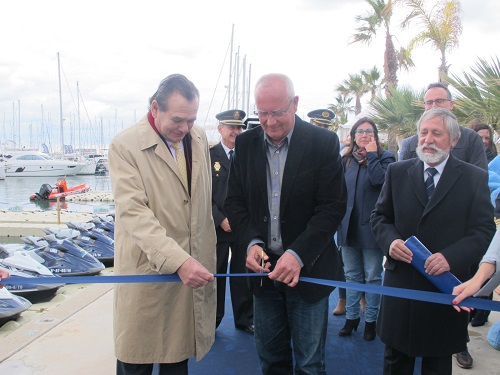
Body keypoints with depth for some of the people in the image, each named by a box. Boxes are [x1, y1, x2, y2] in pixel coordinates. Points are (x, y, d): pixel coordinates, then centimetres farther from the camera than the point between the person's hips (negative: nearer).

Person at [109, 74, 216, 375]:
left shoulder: (199, 138, 6)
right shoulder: (125, 146, -13)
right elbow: (133, 213, -22)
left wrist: (205, 257, 12)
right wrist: (178, 260, -32)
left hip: (193, 265, 5)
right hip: (148, 269, -4)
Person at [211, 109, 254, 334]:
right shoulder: (208, 155, -2)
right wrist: (220, 219, -13)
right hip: (217, 227, -2)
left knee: (243, 274, 11)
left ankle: (244, 320, 27)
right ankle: (212, 321, 26)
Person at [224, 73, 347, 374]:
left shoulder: (323, 142, -9)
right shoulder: (246, 143, 2)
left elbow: (333, 206, -12)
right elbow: (234, 200, 5)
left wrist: (298, 254, -21)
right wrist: (252, 242, -12)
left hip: (307, 268, -3)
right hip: (264, 268, 3)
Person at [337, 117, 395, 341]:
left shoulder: (384, 157, -4)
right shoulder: (347, 159, 9)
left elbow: (380, 180, -24)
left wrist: (371, 155, -16)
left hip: (371, 227, -4)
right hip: (348, 226, 4)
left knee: (372, 277, 7)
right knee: (352, 275, 14)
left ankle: (371, 320, 20)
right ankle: (352, 316, 26)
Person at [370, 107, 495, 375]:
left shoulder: (475, 178, -1)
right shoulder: (397, 172, 4)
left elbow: (484, 230, -5)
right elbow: (379, 216, 8)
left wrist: (451, 257, -21)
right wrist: (390, 240, -13)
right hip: (401, 281, 2)